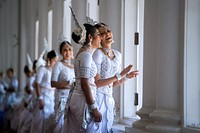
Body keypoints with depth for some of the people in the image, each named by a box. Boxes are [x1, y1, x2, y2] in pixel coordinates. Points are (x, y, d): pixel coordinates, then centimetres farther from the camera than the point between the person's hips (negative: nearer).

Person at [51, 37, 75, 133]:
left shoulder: (74, 66, 15)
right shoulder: (59, 65, -2)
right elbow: (53, 83, -10)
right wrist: (69, 84, -16)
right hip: (63, 98, -5)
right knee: (62, 123, -6)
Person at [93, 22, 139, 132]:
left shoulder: (118, 55, 10)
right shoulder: (98, 53, -11)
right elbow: (97, 83, -15)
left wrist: (126, 77, 2)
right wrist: (120, 75, -17)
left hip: (109, 98, 7)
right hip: (98, 97, -7)